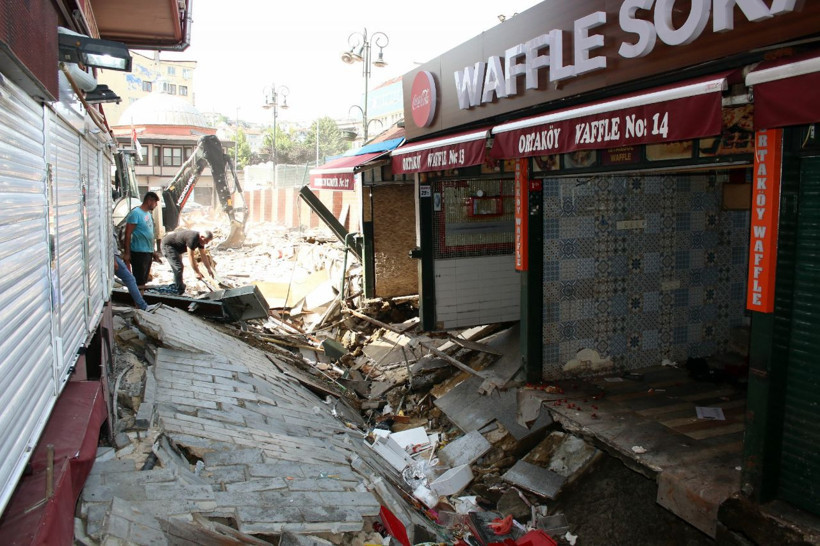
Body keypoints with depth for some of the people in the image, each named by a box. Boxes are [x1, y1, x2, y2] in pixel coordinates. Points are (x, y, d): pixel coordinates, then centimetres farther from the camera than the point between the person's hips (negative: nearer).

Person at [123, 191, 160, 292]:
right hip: (139, 252, -9)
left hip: (148, 252, 9)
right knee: (138, 280, -5)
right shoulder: (136, 213, -13)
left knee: (143, 280, 16)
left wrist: (152, 251, 21)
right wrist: (127, 253, -17)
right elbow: (128, 234, -15)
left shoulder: (149, 213, 14)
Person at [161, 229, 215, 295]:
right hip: (167, 245, -10)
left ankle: (176, 287, 30)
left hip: (175, 247, 10)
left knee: (177, 267, 18)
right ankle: (179, 292, -10)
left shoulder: (200, 240, -4)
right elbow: (190, 257, -30)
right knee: (178, 267, -15)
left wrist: (209, 269, 4)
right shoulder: (192, 238, -32)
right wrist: (197, 272, -25)